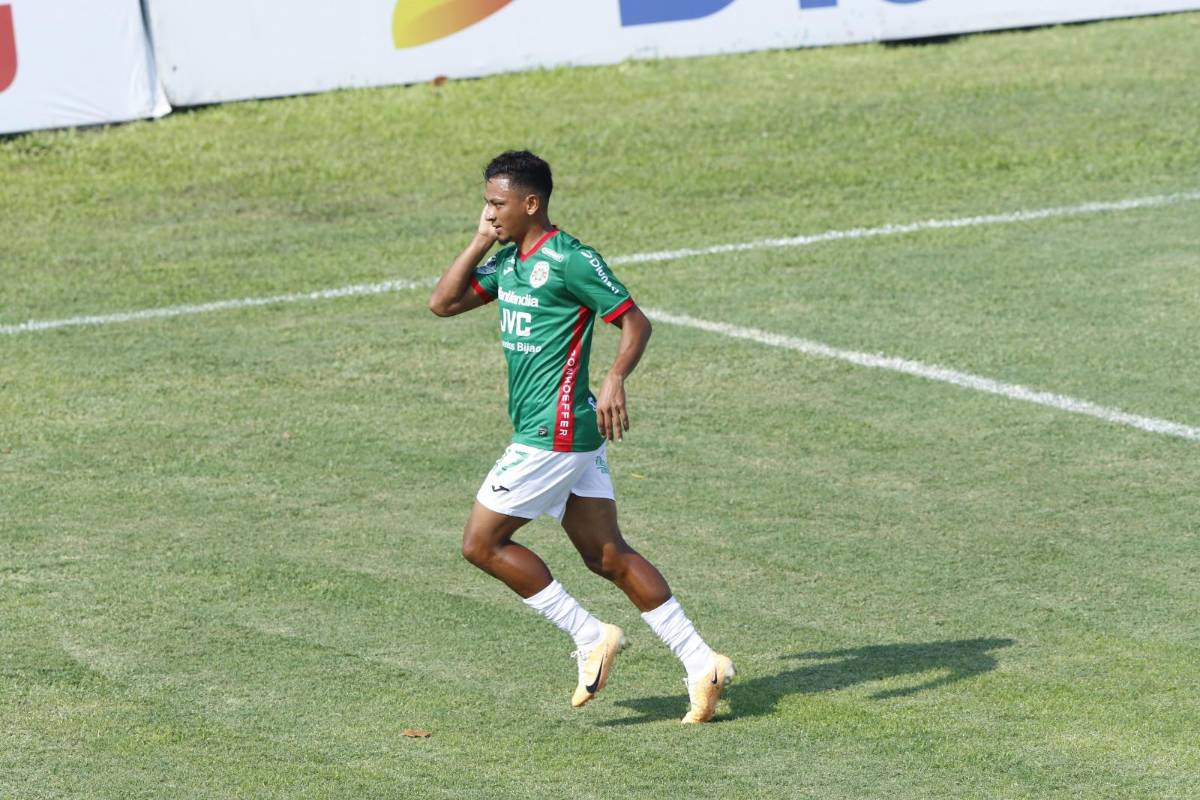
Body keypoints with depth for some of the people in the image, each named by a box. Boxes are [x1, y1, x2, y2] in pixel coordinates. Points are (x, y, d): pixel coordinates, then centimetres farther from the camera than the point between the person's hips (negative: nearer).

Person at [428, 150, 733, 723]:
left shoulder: (569, 260, -13)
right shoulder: (508, 262, 13)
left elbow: (636, 322, -13)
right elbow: (443, 303, 13)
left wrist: (615, 380, -30)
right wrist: (482, 240, 5)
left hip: (553, 433, -9)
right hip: (567, 434, 9)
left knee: (481, 543, -2)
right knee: (607, 556, 8)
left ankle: (590, 638, 2)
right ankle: (701, 665, 6)